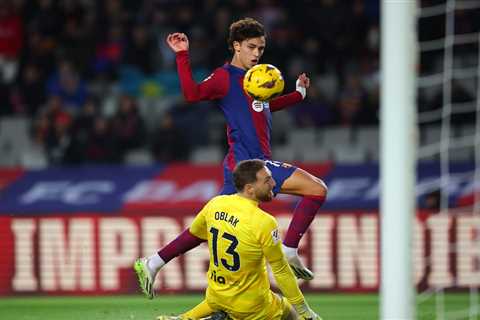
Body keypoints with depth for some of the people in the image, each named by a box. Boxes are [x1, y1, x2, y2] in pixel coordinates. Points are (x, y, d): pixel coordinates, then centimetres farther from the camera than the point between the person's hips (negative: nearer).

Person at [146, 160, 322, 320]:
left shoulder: (215, 204, -9)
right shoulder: (264, 222, -26)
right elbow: (281, 270, -18)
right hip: (251, 304, -7)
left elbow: (195, 230, 13)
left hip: (215, 297, 7)